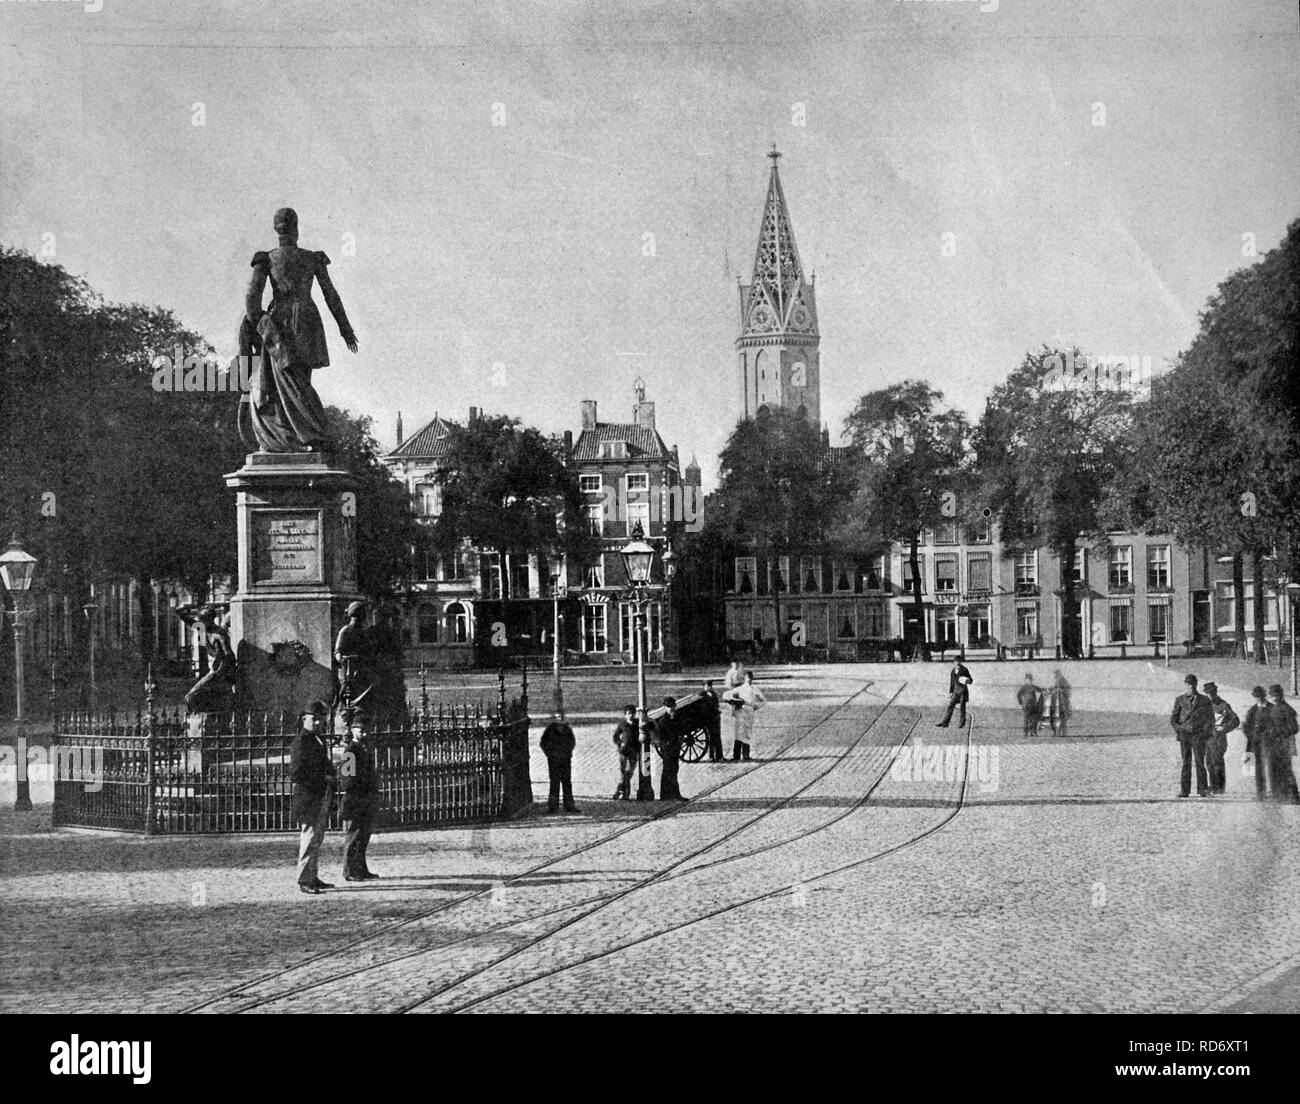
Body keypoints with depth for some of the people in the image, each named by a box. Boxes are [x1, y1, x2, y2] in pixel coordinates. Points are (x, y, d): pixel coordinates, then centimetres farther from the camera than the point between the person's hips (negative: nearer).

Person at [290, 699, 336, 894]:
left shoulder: (318, 740, 17)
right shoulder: (300, 742, -12)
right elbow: (295, 774, -19)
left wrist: (331, 775, 6)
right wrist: (322, 779, -15)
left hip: (321, 797, 9)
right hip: (307, 797, -9)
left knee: (317, 839, 13)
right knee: (309, 838, -9)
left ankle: (312, 877, 20)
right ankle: (304, 880, -7)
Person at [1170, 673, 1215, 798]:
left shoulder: (1204, 700, 7)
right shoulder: (1180, 700, 10)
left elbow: (1210, 717, 8)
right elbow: (1173, 717, 12)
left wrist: (1208, 733, -3)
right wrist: (1178, 729, -2)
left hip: (1198, 735, -1)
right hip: (1184, 735, 1)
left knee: (1200, 763, -6)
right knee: (1186, 763, 1)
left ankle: (1203, 790, -3)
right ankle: (1184, 790, 0)